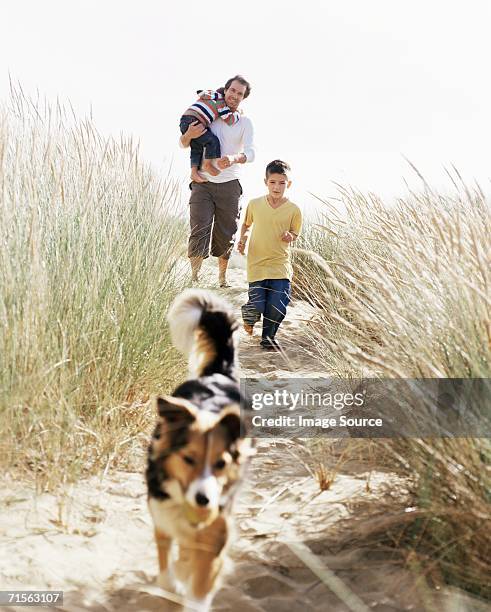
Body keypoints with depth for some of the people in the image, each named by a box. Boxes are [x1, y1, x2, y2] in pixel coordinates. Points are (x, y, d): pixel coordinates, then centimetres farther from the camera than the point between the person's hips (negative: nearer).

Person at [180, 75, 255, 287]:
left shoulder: (245, 122, 5)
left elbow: (250, 152, -11)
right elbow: (183, 145, 10)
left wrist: (234, 159, -33)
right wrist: (189, 135, -14)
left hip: (229, 184, 1)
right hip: (203, 184, 0)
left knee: (226, 235, 6)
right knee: (199, 232, -12)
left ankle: (222, 278, 22)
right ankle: (193, 279, -10)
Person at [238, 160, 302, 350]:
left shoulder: (293, 210, -2)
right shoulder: (255, 204, 1)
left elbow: (294, 235, 10)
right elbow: (246, 224, 18)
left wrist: (289, 236, -12)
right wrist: (242, 239, 1)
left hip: (281, 265, 0)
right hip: (257, 265, 0)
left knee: (277, 308, -8)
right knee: (256, 308, -7)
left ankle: (268, 337, 22)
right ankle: (249, 316, 32)